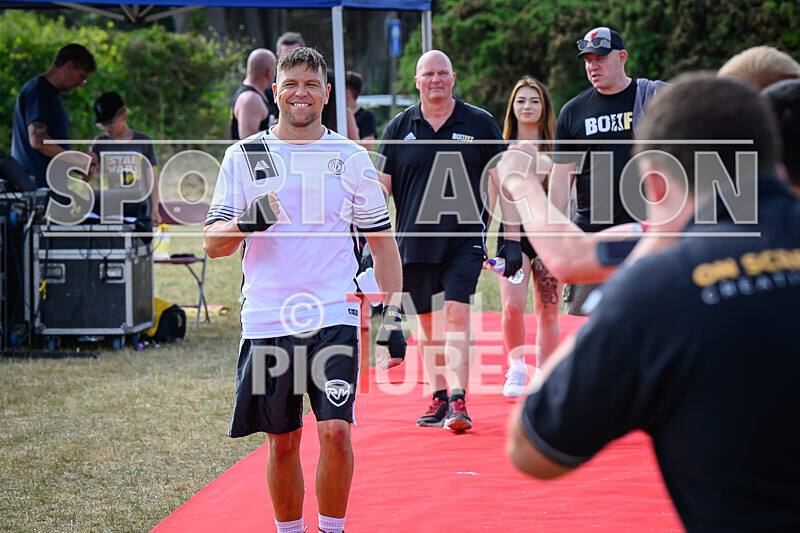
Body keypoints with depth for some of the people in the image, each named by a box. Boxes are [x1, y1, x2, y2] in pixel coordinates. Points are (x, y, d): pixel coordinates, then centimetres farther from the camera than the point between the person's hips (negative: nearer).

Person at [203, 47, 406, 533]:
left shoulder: (351, 157, 7)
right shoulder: (244, 156, 6)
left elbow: (381, 239, 11)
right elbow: (213, 243, 4)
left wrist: (393, 315, 4)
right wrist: (246, 223, -17)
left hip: (335, 317, -1)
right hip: (267, 323, 1)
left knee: (336, 431, -11)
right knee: (282, 442, 6)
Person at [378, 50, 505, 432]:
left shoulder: (479, 123, 3)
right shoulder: (399, 128, 6)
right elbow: (382, 185, 9)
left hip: (464, 239, -3)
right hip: (415, 240, 3)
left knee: (457, 315, -13)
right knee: (427, 320, 10)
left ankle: (458, 401, -15)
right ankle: (438, 397, 20)